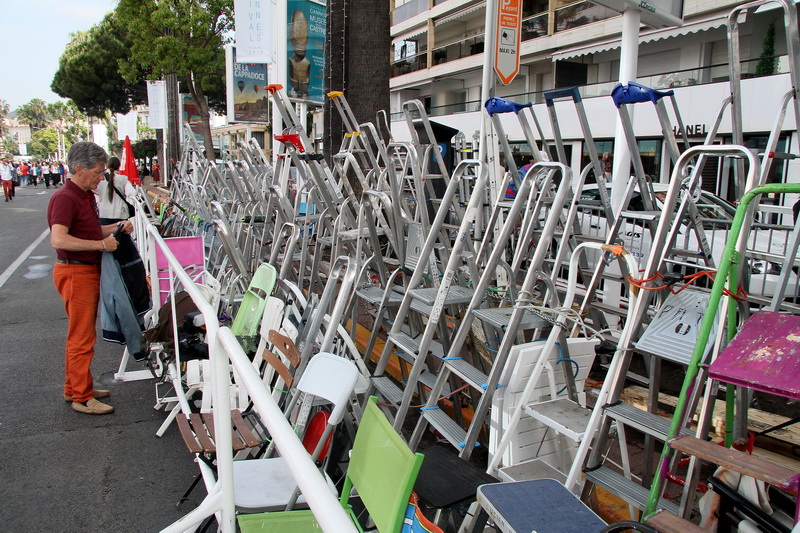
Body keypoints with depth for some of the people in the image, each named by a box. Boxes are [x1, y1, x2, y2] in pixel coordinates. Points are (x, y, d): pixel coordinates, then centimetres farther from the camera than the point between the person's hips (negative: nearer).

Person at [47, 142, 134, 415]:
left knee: (80, 334, 17)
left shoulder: (86, 196, 13)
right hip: (76, 272, -10)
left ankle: (74, 387, 30)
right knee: (82, 338, -3)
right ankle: (82, 398, 7)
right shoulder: (64, 198, -18)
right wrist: (101, 244, -27)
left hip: (89, 272, 10)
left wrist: (117, 228, 9)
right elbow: (59, 239, -29)